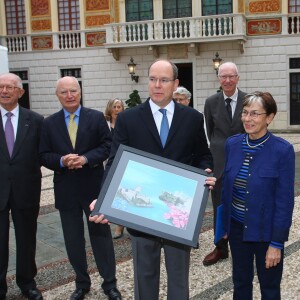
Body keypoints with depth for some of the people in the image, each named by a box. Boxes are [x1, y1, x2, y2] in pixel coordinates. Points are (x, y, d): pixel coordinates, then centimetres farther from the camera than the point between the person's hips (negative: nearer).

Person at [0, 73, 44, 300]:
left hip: (26, 189, 1)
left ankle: (27, 282, 33)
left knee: (27, 240, 14)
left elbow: (41, 153, 4)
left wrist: (29, 171, -7)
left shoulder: (35, 120, 0)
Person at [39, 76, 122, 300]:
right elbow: (44, 155, 2)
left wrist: (86, 158, -20)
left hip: (94, 186, -2)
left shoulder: (97, 117, -1)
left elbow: (107, 146, -5)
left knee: (101, 234, 6)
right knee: (73, 239, 12)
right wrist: (61, 161, -18)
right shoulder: (49, 123, 4)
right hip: (66, 189, 2)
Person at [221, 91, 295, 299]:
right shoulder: (232, 144, -3)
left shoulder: (283, 150, -16)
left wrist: (277, 243, -14)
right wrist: (224, 224, 8)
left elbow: (285, 201, -14)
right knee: (240, 282, 19)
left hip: (265, 231, -4)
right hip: (237, 227, 4)